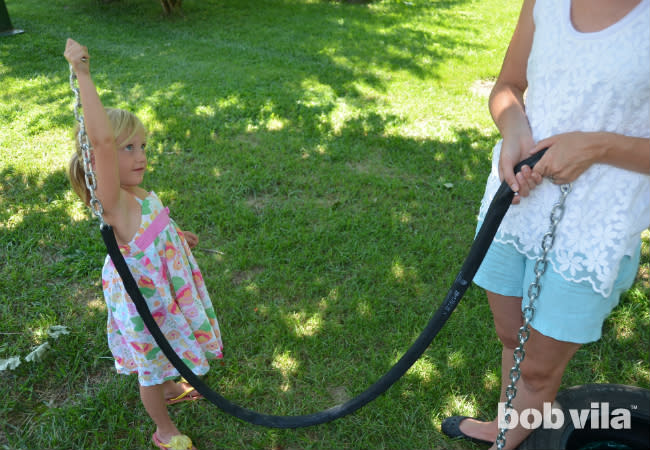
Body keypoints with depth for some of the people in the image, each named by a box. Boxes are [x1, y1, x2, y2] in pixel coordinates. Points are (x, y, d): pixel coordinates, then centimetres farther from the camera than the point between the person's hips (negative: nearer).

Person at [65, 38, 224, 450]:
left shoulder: (137, 192, -6)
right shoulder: (113, 200, -31)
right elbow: (101, 140, -48)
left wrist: (176, 233, 34)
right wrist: (83, 75, -46)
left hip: (166, 282, 8)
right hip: (143, 296, -7)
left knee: (164, 355, 32)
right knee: (152, 366, 16)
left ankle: (170, 390, 60)